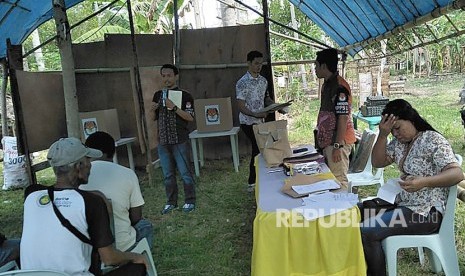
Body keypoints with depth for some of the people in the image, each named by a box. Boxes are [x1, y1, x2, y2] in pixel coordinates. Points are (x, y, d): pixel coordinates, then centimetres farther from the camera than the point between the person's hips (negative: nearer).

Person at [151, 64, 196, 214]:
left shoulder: (184, 95, -6)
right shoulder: (157, 95, 10)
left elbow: (190, 117, -13)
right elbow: (154, 118, 17)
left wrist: (174, 108, -22)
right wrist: (153, 110, -4)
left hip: (179, 141, -4)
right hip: (163, 141, 5)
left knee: (184, 172, 2)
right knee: (168, 174, 11)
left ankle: (190, 201, 17)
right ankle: (171, 202, 24)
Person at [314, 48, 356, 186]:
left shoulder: (339, 87, -17)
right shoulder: (327, 84, 14)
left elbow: (343, 118, -21)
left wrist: (337, 145, -21)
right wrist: (320, 138, 20)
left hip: (338, 141, -10)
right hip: (328, 140, 10)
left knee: (338, 179, -4)